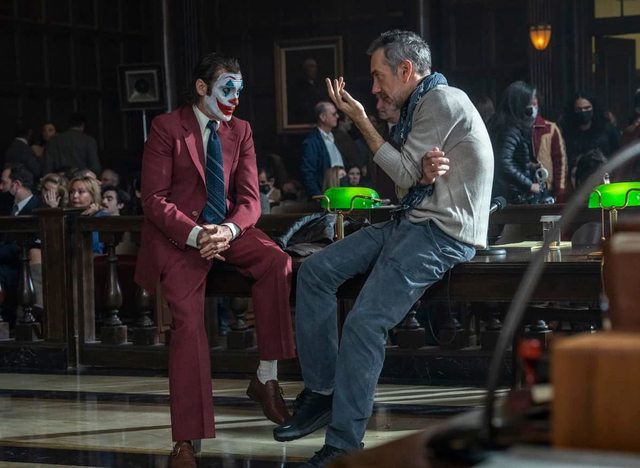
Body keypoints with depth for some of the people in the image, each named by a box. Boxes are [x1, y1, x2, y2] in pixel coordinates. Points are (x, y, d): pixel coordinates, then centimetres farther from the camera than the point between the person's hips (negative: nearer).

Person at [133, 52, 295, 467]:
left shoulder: (240, 131, 10)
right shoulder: (167, 128, -4)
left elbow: (249, 198, 3)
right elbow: (154, 199, -9)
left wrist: (229, 230, -20)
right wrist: (195, 235, -25)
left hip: (226, 227, 4)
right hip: (178, 234, -4)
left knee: (276, 261, -26)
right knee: (189, 321, -22)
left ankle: (267, 378, -14)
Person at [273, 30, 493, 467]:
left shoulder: (443, 101, -13)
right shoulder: (422, 104, 17)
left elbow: (405, 175, -11)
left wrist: (361, 120, -4)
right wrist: (425, 172, -11)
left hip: (445, 232, -10)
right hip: (415, 219, 10)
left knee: (365, 322, -22)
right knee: (315, 271, 0)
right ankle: (321, 390, 2)